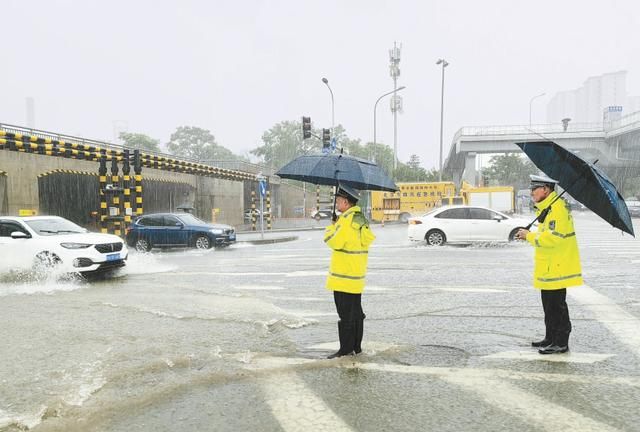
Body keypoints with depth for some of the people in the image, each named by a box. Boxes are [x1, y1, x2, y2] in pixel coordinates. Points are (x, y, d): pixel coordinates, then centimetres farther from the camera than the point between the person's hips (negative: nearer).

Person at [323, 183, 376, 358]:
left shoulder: (347, 220, -19)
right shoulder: (361, 219, 11)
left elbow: (334, 241, -19)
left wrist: (331, 226, -1)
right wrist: (337, 224, 8)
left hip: (344, 277, -9)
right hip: (357, 277, 9)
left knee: (345, 315, -2)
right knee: (356, 312, 15)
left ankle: (346, 349, 5)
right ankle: (356, 347, 24)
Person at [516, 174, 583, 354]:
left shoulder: (557, 208, -19)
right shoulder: (546, 208, 15)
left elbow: (553, 238, -26)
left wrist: (529, 236, -16)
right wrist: (529, 236, 7)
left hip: (557, 268, -11)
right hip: (549, 268, 11)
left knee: (557, 306, -2)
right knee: (549, 305, 17)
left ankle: (561, 343, 7)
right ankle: (551, 338, 28)